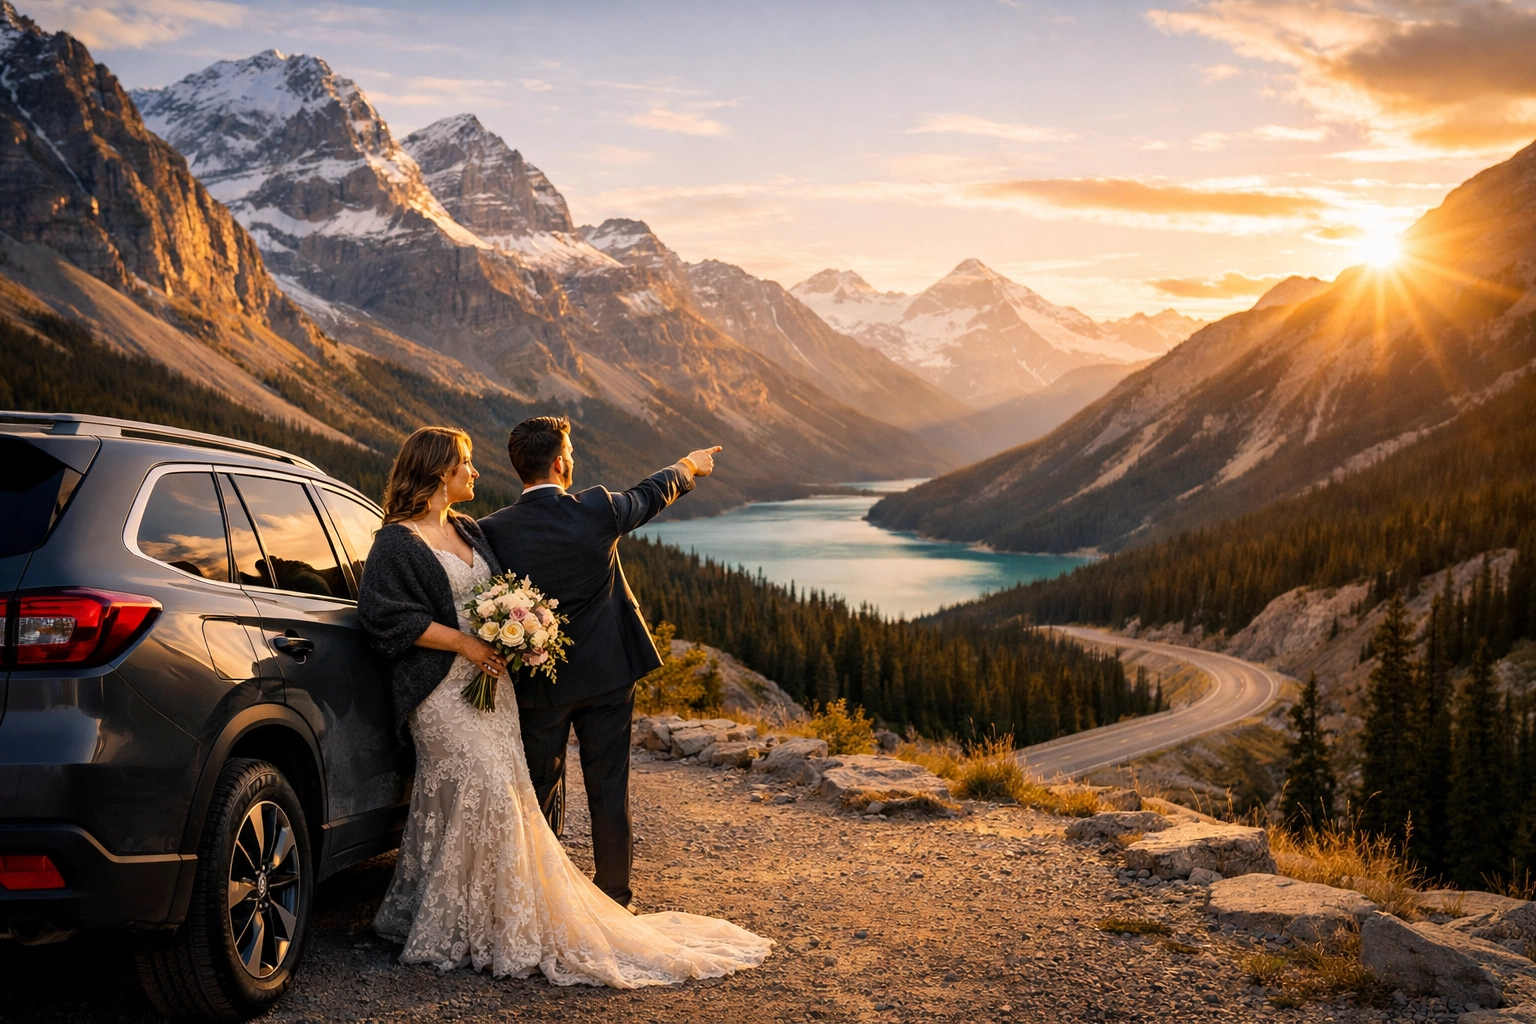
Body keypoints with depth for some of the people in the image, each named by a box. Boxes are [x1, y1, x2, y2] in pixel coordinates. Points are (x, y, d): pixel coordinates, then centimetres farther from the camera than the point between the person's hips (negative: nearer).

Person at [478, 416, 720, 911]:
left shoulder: (493, 532, -14)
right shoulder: (598, 510, -12)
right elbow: (653, 492, 8)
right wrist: (689, 465, 27)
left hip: (537, 683, 0)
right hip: (606, 674, 0)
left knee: (541, 789, 13)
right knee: (609, 786, 10)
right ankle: (614, 893, 20)